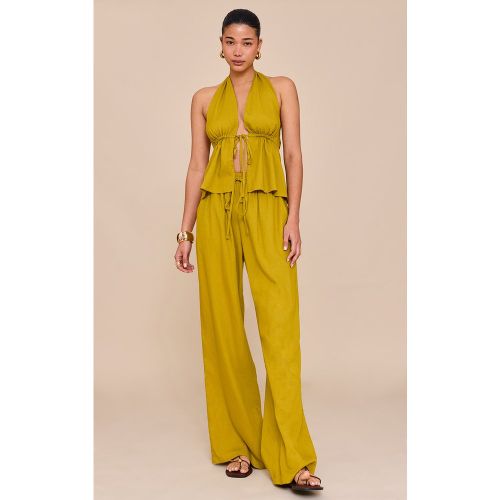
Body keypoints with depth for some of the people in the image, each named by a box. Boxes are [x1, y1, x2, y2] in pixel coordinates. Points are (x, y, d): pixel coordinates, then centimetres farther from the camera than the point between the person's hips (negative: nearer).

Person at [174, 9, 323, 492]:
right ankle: (238, 444, 14)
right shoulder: (205, 99, 13)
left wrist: (293, 218, -8)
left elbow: (294, 156, 3)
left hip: (266, 212, -2)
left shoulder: (281, 88, 9)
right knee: (223, 326, 2)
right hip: (217, 213, 3)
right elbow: (196, 166, 11)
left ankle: (292, 459, -8)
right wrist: (185, 231, 5)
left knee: (281, 326, -11)